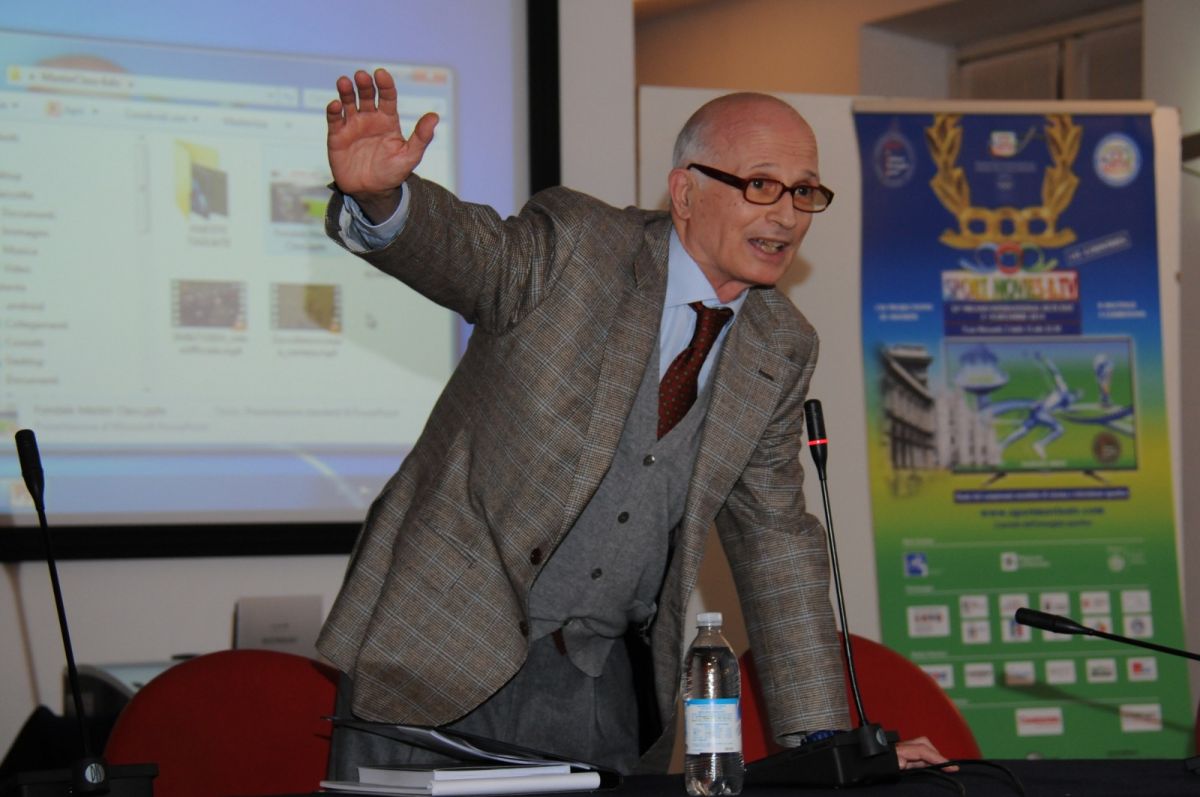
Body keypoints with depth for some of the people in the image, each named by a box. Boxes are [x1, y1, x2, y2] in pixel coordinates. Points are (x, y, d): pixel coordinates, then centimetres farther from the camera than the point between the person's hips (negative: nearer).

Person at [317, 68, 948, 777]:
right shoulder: (575, 247, -10)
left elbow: (775, 538, 8)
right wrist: (380, 196, -53)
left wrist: (823, 740, 3)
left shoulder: (782, 350, 4)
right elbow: (464, 247, -28)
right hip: (447, 649, -4)